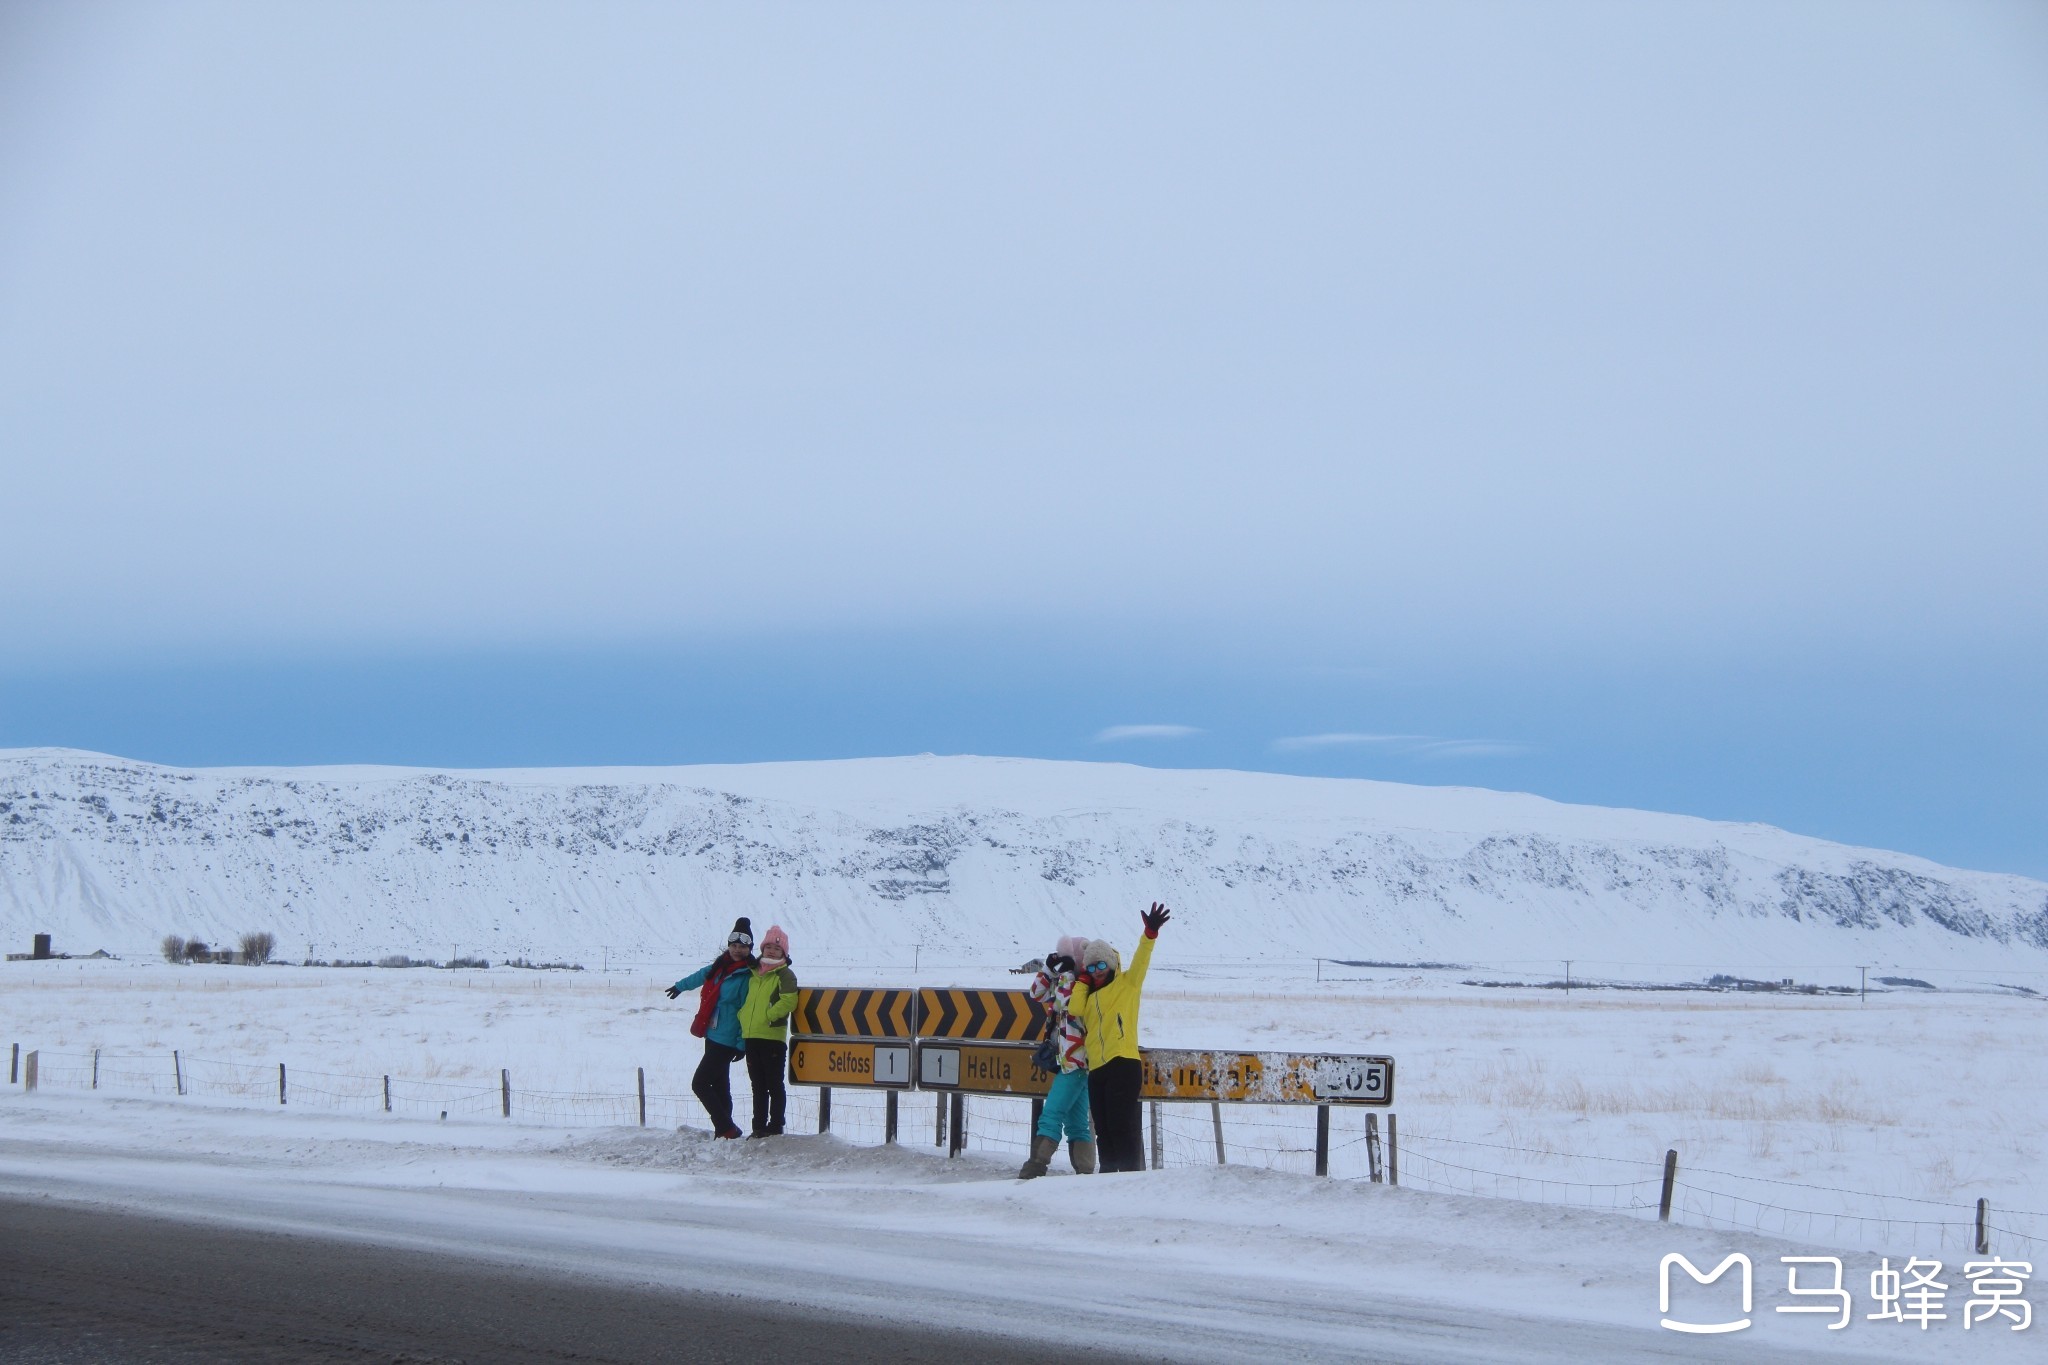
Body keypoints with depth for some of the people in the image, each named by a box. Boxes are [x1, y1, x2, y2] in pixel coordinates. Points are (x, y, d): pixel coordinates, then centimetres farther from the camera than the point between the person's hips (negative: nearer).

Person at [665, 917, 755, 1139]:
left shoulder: (748, 976, -14)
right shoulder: (720, 966, 8)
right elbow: (701, 976, 29)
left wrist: (742, 1045, -14)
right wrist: (680, 986, 47)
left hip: (727, 1040, -8)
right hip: (712, 1035, 8)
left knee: (700, 1083, -10)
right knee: (719, 1085, 12)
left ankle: (726, 1129, -7)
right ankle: (725, 1129, 18)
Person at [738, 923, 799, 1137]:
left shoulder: (784, 975, -3)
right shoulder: (754, 973, 18)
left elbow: (788, 1001, -17)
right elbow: (745, 1001, 28)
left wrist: (767, 1015, -18)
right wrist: (743, 1017, 11)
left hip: (773, 1036, -7)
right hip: (751, 1036, 7)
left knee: (774, 1085, -3)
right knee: (758, 1085, 12)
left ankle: (775, 1128, 1)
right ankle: (759, 1127, 18)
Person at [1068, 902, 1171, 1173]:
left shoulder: (1126, 985, 9)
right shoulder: (1090, 996, 24)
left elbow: (1140, 961, -6)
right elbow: (1075, 1009, 7)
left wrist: (1150, 934, -22)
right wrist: (1083, 980, 13)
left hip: (1123, 1064, -7)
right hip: (1097, 1069, 7)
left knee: (1123, 1126, -11)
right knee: (1104, 1130, 8)